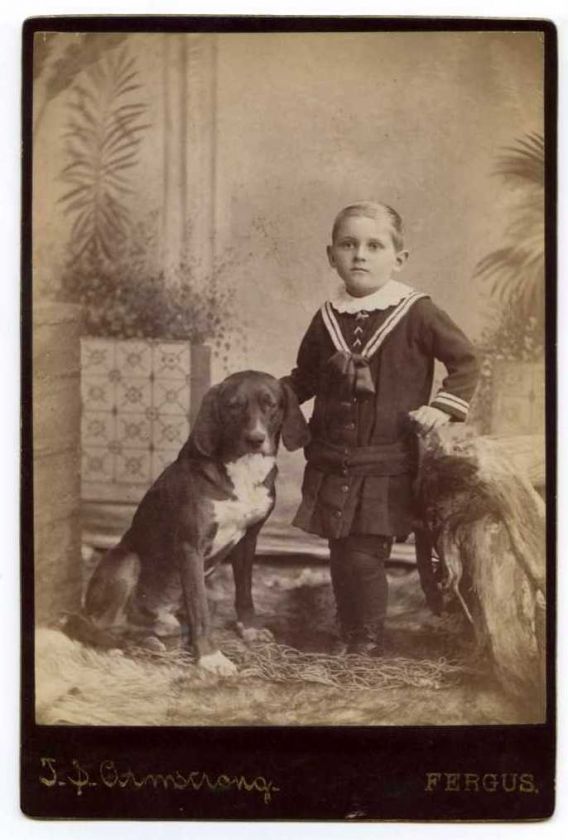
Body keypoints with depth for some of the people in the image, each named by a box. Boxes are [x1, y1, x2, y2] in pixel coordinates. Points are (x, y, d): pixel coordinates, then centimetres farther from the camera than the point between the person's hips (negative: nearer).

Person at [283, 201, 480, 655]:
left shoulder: (416, 314, -6)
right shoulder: (327, 319, 7)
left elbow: (466, 361, 1)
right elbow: (306, 377, 20)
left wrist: (443, 407, -10)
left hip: (385, 467, -4)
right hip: (331, 464, 4)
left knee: (365, 556, -6)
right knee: (341, 557, 11)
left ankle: (368, 646, 14)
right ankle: (347, 643, 28)